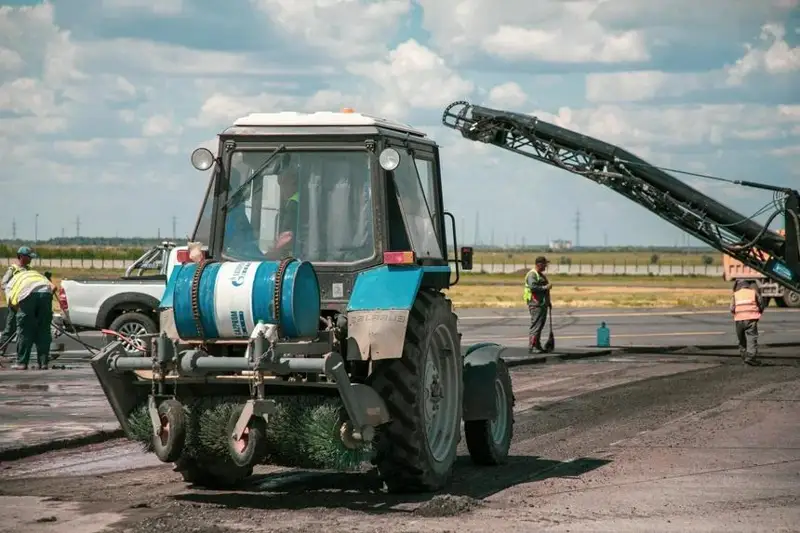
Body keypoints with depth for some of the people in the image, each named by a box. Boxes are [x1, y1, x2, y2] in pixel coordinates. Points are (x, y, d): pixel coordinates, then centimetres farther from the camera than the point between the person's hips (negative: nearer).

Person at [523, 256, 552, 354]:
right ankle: (531, 347, -12)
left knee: (540, 325, 13)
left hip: (542, 304, 10)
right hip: (536, 305, -10)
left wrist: (548, 302, 25)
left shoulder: (541, 275, 22)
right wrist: (545, 287, -21)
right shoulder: (532, 275, -11)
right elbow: (533, 287, -26)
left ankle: (537, 346, 19)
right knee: (536, 326, -11)